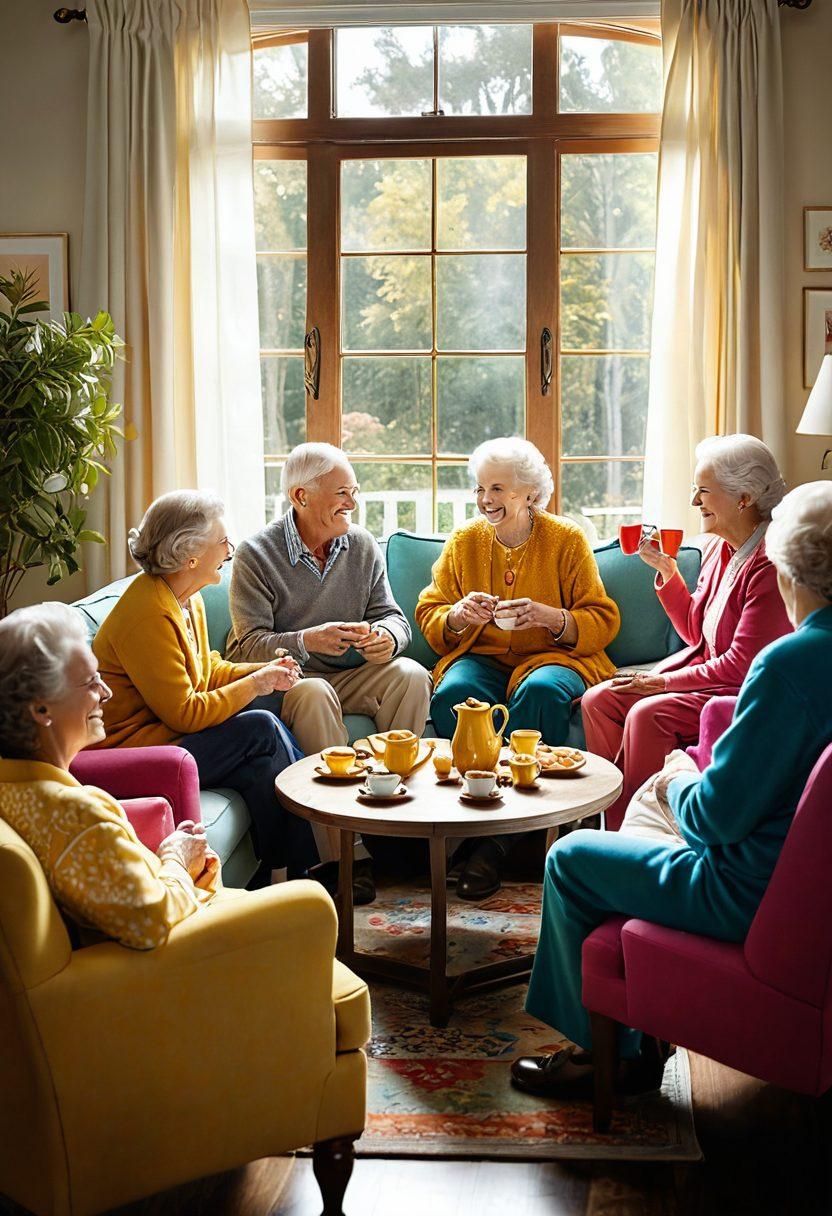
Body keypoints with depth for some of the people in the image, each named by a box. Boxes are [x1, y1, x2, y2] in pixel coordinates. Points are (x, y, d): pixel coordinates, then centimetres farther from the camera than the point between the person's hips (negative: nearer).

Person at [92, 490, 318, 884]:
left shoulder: (187, 600, 8)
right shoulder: (148, 615, -24)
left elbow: (208, 671, 20)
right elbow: (185, 714, -23)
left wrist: (263, 672, 2)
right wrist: (255, 684, -14)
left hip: (165, 731, 10)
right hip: (133, 749, -10)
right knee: (261, 730, -19)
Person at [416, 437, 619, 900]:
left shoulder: (567, 539, 1)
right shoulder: (464, 541, 9)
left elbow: (602, 622, -2)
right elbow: (429, 616, 10)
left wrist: (547, 616, -20)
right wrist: (458, 614, -14)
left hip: (553, 656, -2)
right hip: (481, 656, 2)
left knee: (541, 692, -37)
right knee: (453, 695, -32)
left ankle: (499, 837, -31)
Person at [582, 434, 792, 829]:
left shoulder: (770, 565, -21)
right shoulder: (719, 547, 7)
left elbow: (742, 664, -21)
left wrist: (663, 682, -16)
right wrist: (667, 570, 5)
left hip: (746, 693, -9)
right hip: (704, 671, 10)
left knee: (648, 714, -28)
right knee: (598, 700, -4)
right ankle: (612, 827, -1)